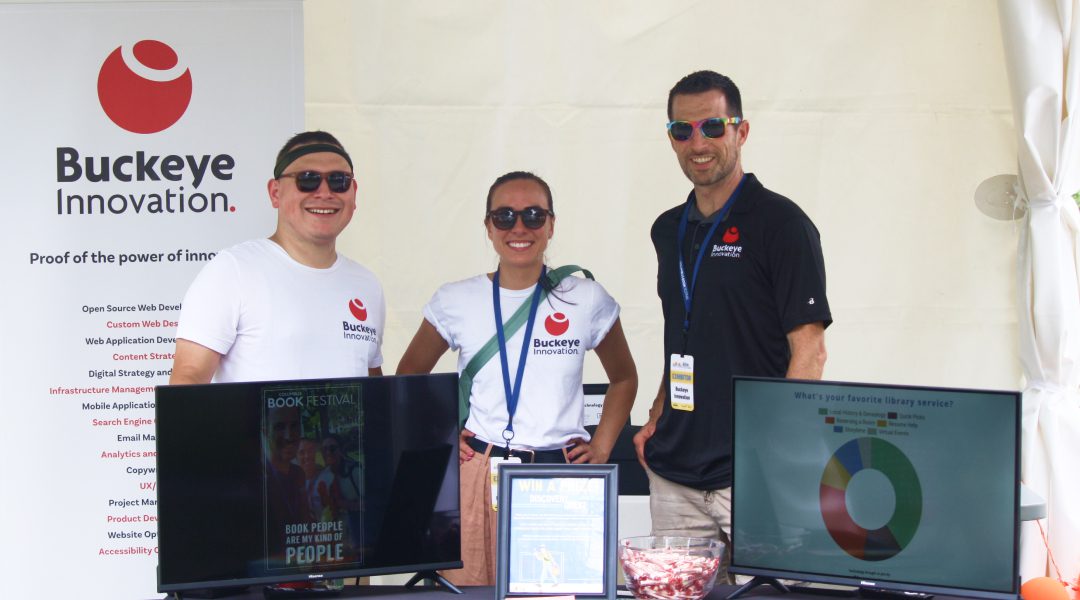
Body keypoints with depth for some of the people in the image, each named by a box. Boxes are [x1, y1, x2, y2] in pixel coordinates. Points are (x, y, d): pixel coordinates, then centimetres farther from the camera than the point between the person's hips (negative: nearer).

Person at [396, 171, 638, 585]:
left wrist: (601, 447, 9)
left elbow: (623, 378, 18)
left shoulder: (587, 300, 4)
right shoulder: (455, 302, 4)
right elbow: (408, 378, 18)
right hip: (476, 474, 0)